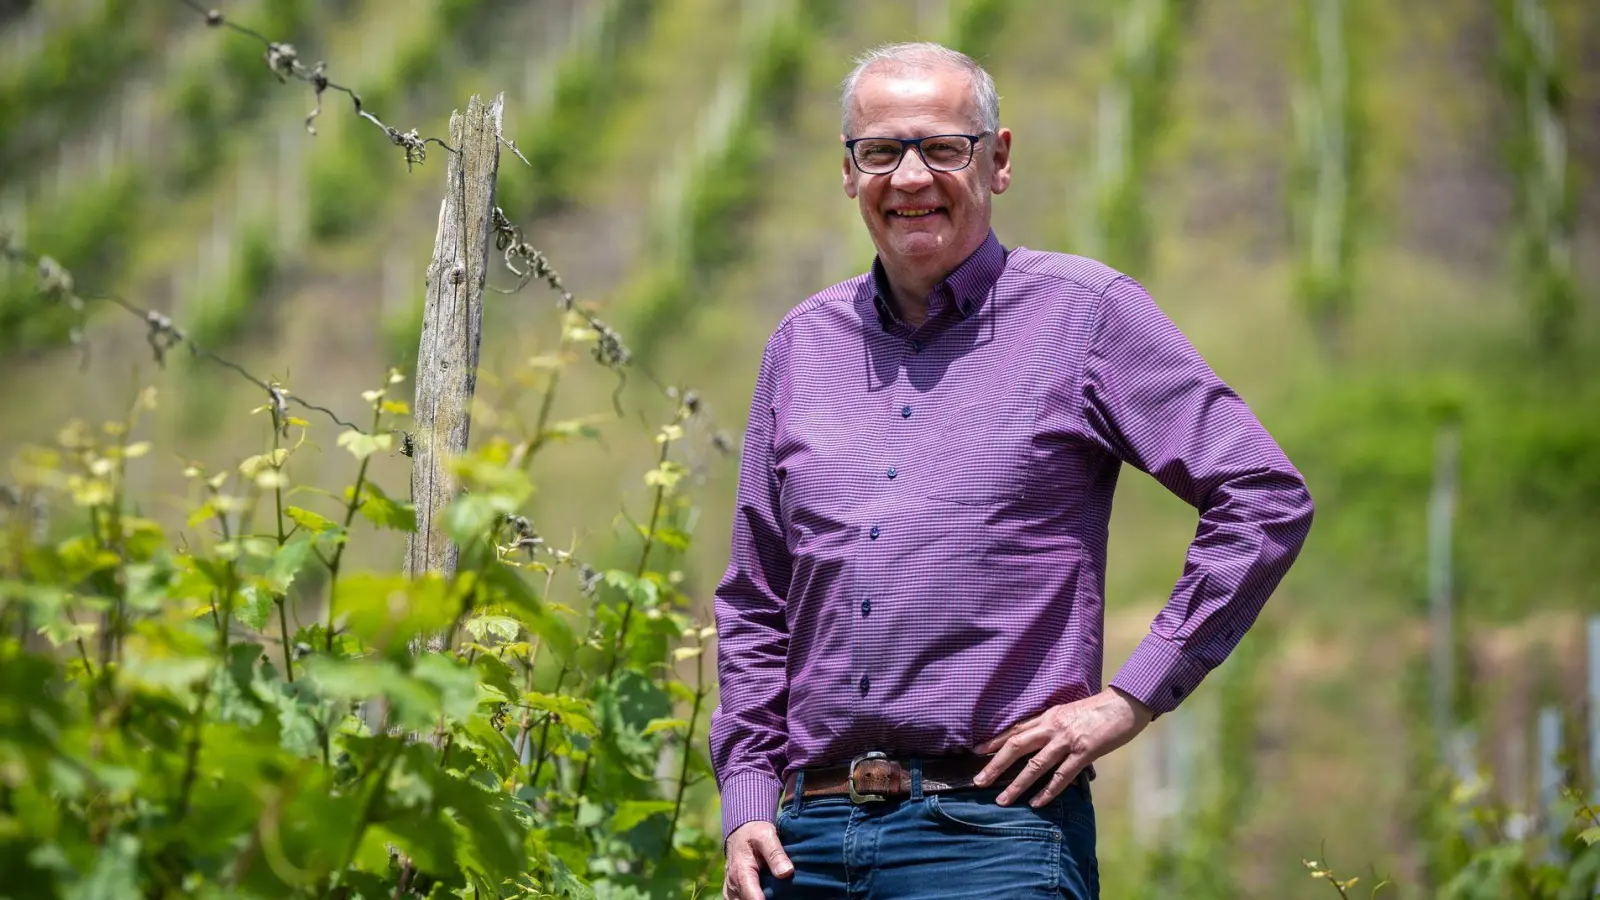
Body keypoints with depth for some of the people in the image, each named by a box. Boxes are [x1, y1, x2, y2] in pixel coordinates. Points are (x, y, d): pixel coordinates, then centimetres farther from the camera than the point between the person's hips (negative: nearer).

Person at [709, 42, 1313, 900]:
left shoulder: (1086, 314, 1)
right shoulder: (802, 345, 15)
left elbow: (1266, 502, -3)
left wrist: (1130, 699, -6)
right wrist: (747, 798, 8)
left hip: (992, 829, -4)